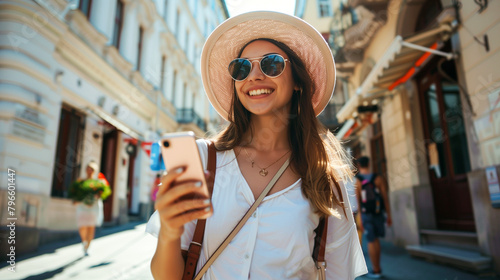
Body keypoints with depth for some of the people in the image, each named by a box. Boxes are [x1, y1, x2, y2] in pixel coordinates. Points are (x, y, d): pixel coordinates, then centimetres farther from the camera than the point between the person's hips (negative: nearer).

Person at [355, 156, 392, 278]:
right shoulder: (378, 178, -2)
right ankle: (377, 268, 21)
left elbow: (357, 202, -8)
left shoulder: (356, 182, -6)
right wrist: (389, 216, 4)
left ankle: (376, 270, 11)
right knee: (376, 239, 16)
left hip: (365, 214, -2)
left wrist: (359, 220, -4)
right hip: (378, 213, 2)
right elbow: (385, 198, -3)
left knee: (371, 242, 5)